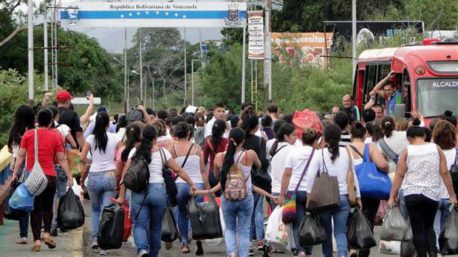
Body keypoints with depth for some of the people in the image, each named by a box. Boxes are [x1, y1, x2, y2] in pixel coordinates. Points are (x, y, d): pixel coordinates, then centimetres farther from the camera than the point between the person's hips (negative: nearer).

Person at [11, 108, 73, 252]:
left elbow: (21, 155, 0)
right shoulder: (55, 137, 1)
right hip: (50, 176, 0)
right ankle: (47, 232, 0)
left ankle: (37, 240, -2)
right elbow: (61, 159, 2)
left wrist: (15, 173, 3)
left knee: (35, 209, 4)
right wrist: (69, 176, 6)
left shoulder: (28, 135, 2)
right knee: (47, 206, 17)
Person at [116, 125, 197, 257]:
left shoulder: (135, 151, 4)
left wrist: (121, 196, 3)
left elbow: (125, 175, 0)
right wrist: (192, 184, 16)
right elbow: (178, 170, 6)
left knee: (139, 225, 0)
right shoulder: (162, 151, 4)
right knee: (156, 226, 15)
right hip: (158, 191, 0)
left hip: (139, 191, 0)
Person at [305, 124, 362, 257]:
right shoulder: (346, 153, 3)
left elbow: (310, 176, -10)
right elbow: (353, 176, 10)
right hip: (343, 197, 1)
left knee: (326, 231, 12)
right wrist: (357, 197, 17)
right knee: (340, 231, 2)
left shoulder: (319, 154, -4)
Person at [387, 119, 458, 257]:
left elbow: (399, 175, -3)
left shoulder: (407, 151, 0)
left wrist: (392, 196, 1)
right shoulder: (436, 148, 3)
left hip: (412, 194, -2)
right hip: (432, 194, 2)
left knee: (418, 230, 5)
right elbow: (445, 173, 1)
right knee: (429, 226, 19)